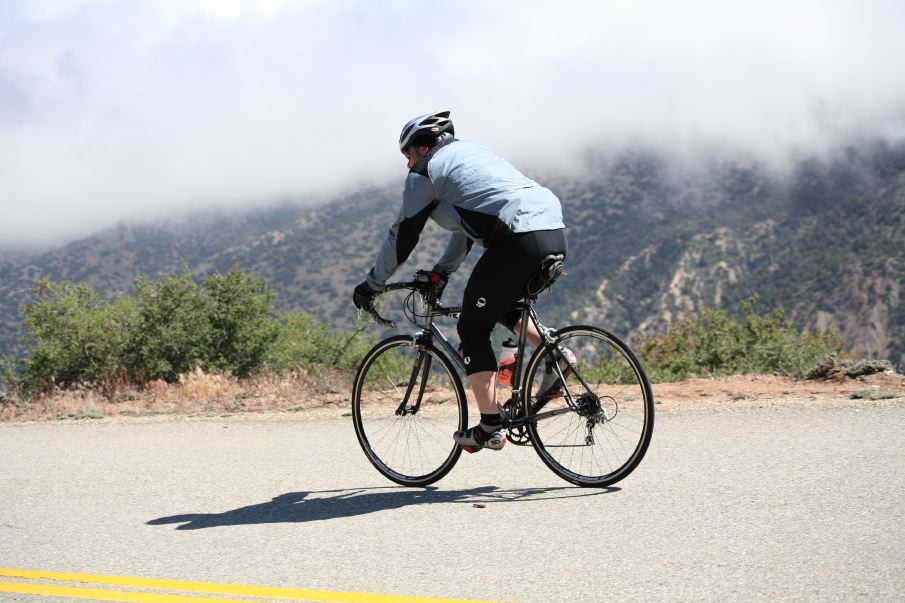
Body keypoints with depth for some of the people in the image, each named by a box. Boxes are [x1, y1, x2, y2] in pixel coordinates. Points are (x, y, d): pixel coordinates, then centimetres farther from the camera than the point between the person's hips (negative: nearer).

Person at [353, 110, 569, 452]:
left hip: (517, 241, -8)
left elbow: (403, 235, 10)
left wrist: (372, 284, 21)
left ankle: (490, 428, 0)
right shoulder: (471, 153, 31)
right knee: (501, 308, 30)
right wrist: (442, 271, 42)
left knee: (473, 330, 4)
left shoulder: (427, 171, 6)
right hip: (555, 234, 8)